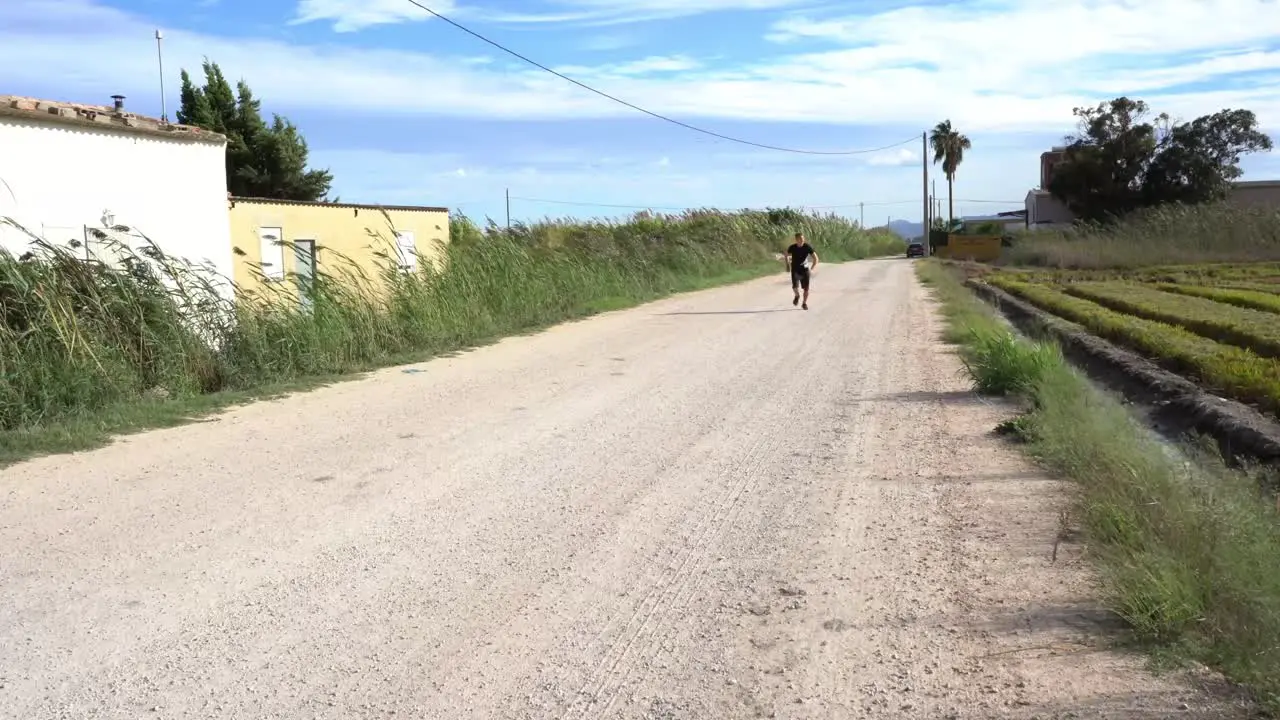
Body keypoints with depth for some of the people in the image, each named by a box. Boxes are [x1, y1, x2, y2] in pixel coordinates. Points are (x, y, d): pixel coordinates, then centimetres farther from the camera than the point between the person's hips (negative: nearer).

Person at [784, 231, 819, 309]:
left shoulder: (808, 247, -10)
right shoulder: (792, 247, -7)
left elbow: (815, 258, -5)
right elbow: (787, 256, 14)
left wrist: (812, 268, -12)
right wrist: (788, 266, 6)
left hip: (805, 270, 0)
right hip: (795, 270, 0)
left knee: (806, 288, 0)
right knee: (795, 287, -15)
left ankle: (805, 303, 21)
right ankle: (797, 296, 19)